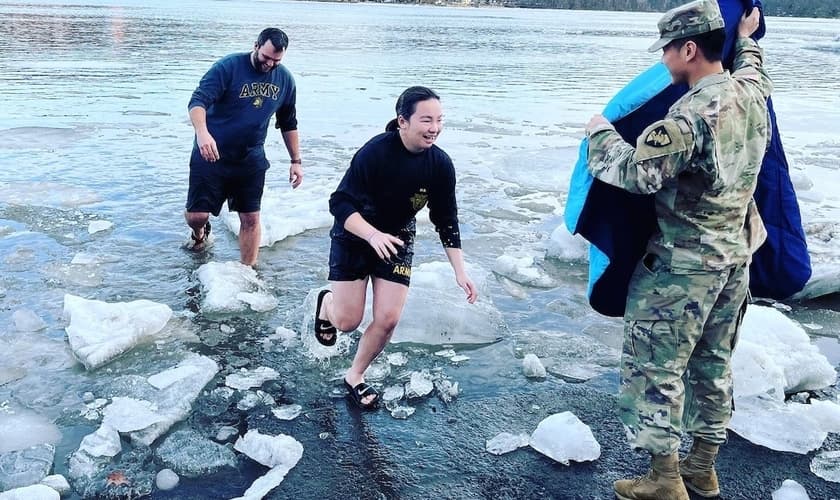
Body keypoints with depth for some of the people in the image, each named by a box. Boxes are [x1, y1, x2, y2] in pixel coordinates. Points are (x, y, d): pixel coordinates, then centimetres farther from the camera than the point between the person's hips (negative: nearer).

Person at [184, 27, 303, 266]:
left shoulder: (285, 79, 2)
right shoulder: (228, 67, -14)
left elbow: (288, 123, 14)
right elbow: (198, 100, -23)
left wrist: (296, 161, 11)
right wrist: (202, 132, -42)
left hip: (252, 159, 3)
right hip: (211, 155, -3)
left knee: (251, 219, 3)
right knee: (196, 215, -2)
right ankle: (200, 233, 35)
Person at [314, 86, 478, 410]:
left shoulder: (440, 164, -15)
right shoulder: (376, 152, -28)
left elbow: (446, 221, -5)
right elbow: (340, 203, -27)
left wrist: (460, 271, -9)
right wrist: (373, 235, -43)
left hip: (397, 241, 4)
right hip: (354, 238, -3)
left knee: (388, 320, -4)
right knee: (348, 322, 0)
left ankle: (355, 376, 23)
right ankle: (327, 302, 39)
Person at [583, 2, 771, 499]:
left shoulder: (693, 112, -23)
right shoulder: (752, 92, 4)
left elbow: (636, 173, -25)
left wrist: (601, 133, -9)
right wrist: (746, 40, 44)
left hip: (683, 263, -9)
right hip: (735, 255, 9)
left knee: (655, 366, 3)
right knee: (713, 365, 17)